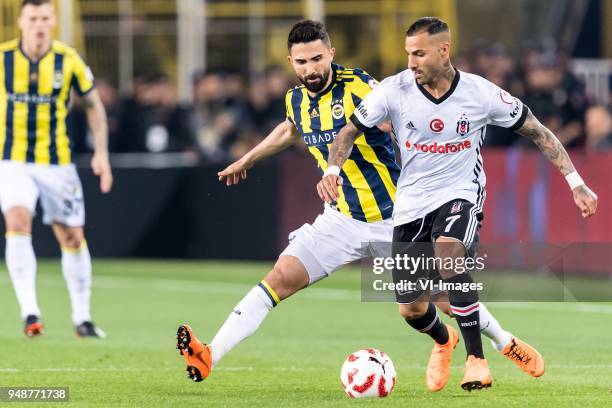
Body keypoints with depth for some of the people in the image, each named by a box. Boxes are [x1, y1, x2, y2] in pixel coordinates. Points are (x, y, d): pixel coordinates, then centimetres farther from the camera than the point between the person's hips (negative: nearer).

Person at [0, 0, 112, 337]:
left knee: (72, 237, 4)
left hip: (58, 163, 1)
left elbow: (93, 104, 7)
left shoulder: (68, 60, -6)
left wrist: (101, 153, -1)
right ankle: (29, 312, -25)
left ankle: (82, 318, 19)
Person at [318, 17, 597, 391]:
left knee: (449, 256, -36)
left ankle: (476, 359, -26)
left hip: (461, 194, -3)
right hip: (412, 202, 3)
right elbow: (350, 131, 0)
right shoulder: (394, 90, -10)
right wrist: (333, 170, -20)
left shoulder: (481, 93, -12)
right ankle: (443, 342, 43)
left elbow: (537, 132, 0)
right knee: (412, 310, 3)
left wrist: (575, 182, -3)